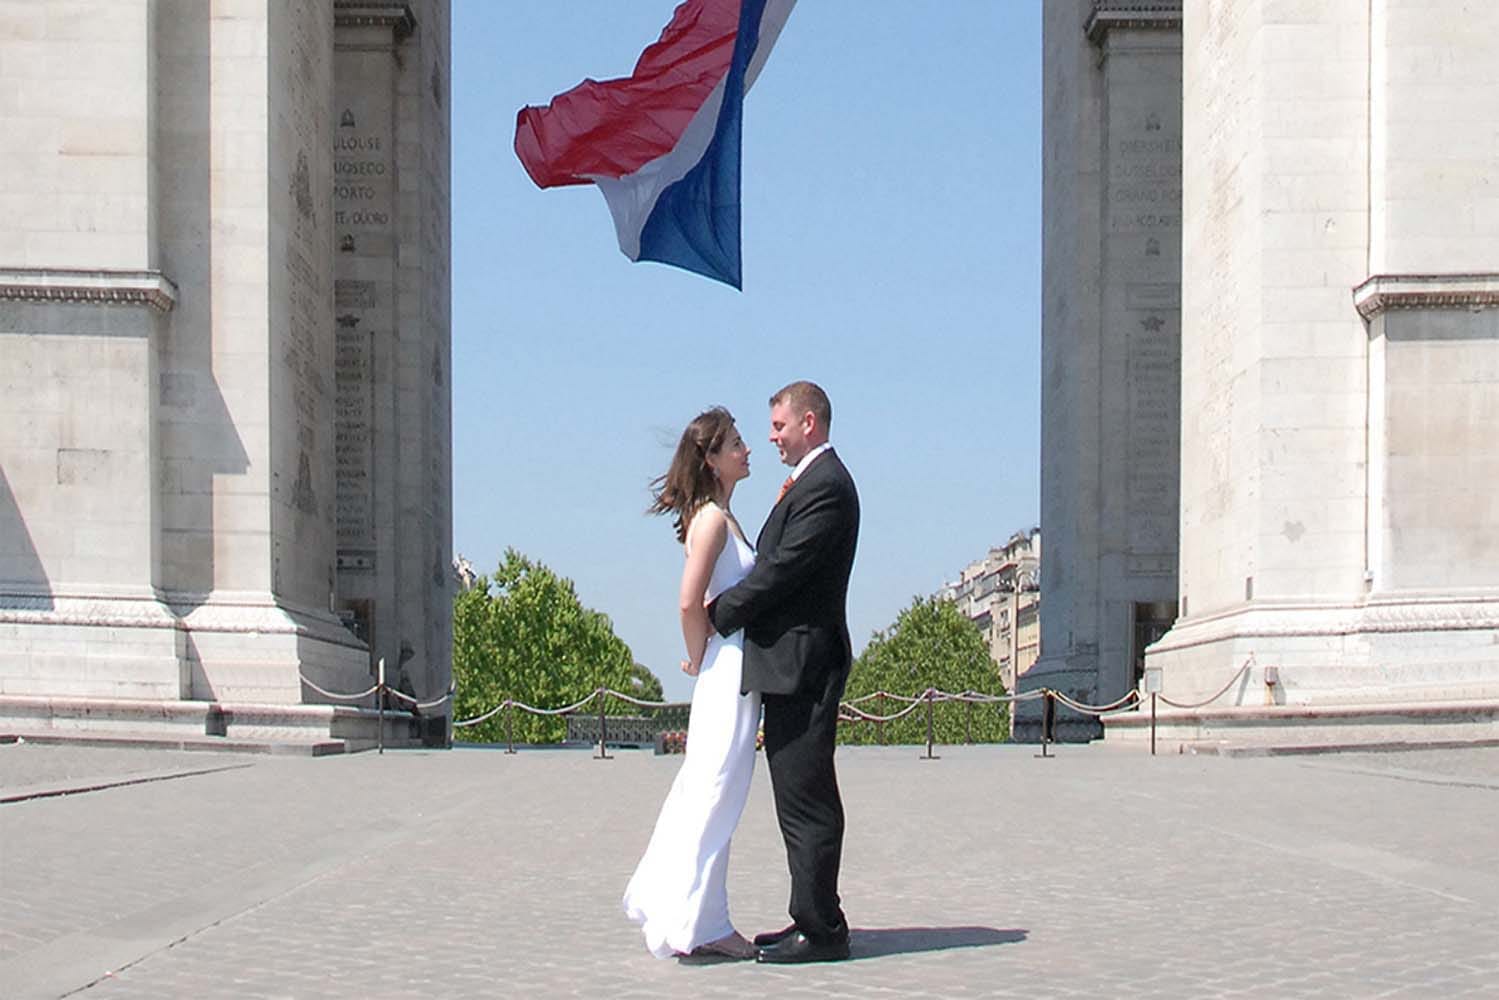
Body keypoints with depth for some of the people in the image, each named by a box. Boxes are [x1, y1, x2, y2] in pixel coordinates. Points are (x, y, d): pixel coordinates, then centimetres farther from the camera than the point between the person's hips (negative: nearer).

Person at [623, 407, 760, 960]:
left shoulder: (722, 517, 16)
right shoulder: (712, 519, -14)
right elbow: (690, 602, -20)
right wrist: (700, 661, -9)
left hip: (736, 671, 9)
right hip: (726, 670, -9)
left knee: (701, 789, 15)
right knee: (714, 795, -5)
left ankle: (665, 904, 24)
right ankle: (696, 925, 1)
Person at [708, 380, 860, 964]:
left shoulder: (825, 485, -13)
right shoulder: (812, 482, 20)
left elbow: (782, 569, -18)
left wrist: (718, 615, -8)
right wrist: (726, 608, 6)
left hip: (802, 662, -11)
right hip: (793, 662, 11)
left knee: (807, 801, -7)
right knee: (800, 801, 13)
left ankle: (820, 931, -3)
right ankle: (813, 921, 19)